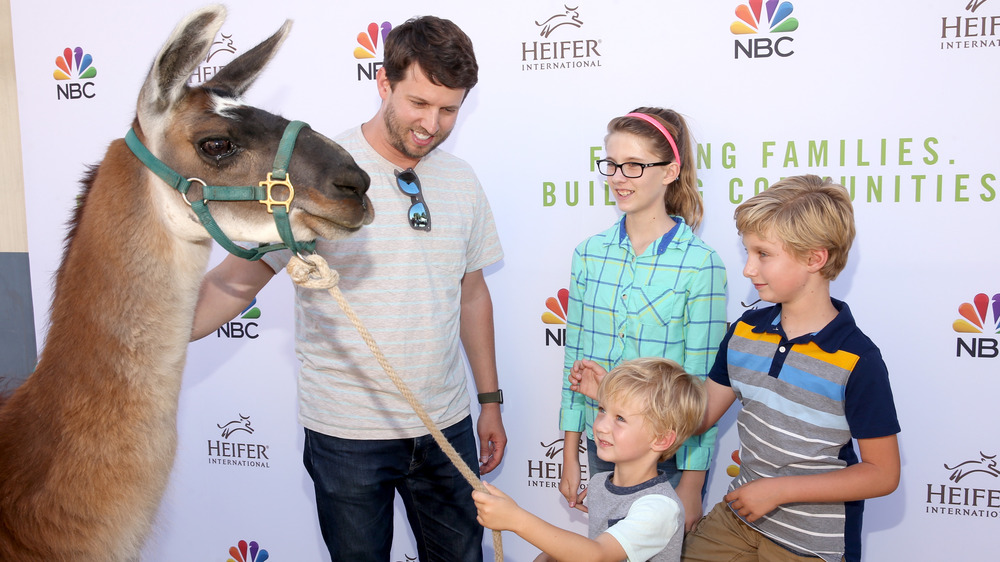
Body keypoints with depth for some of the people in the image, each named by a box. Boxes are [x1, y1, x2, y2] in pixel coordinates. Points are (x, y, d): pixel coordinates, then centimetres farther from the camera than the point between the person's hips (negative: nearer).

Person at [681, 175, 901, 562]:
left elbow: (883, 474, -14)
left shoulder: (856, 360, -18)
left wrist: (779, 489, -17)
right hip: (737, 517, 5)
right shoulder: (745, 331, -2)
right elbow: (699, 415, 3)